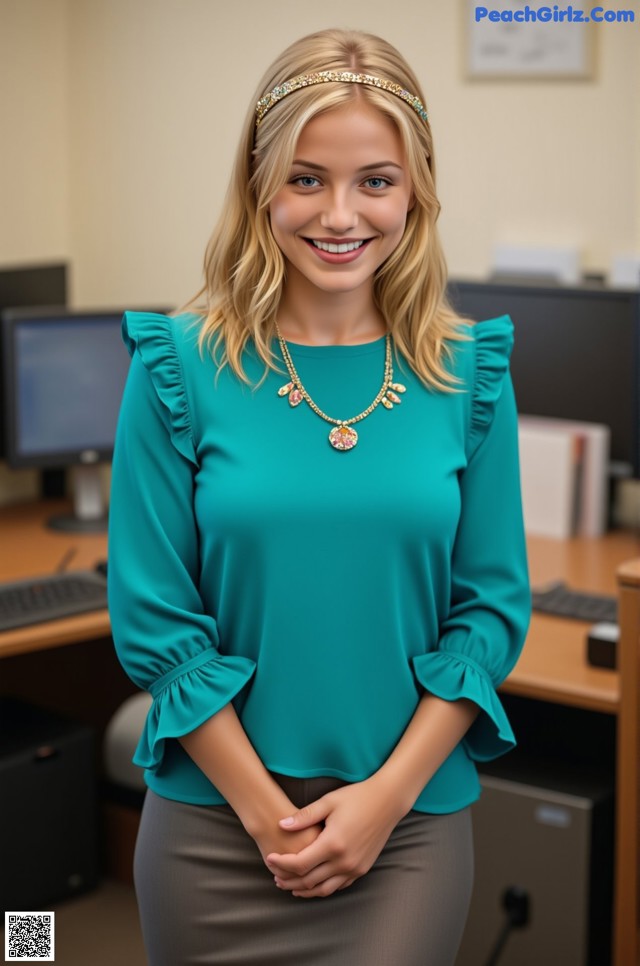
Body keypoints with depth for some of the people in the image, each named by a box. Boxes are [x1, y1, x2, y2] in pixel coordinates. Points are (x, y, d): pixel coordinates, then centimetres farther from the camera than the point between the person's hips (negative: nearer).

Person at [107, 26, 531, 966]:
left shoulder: (470, 373, -2)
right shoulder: (179, 367, -7)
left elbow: (492, 607, -1)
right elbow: (154, 619, -6)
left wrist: (387, 796, -9)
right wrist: (267, 813, -10)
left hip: (413, 822, 1)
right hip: (215, 818, 0)